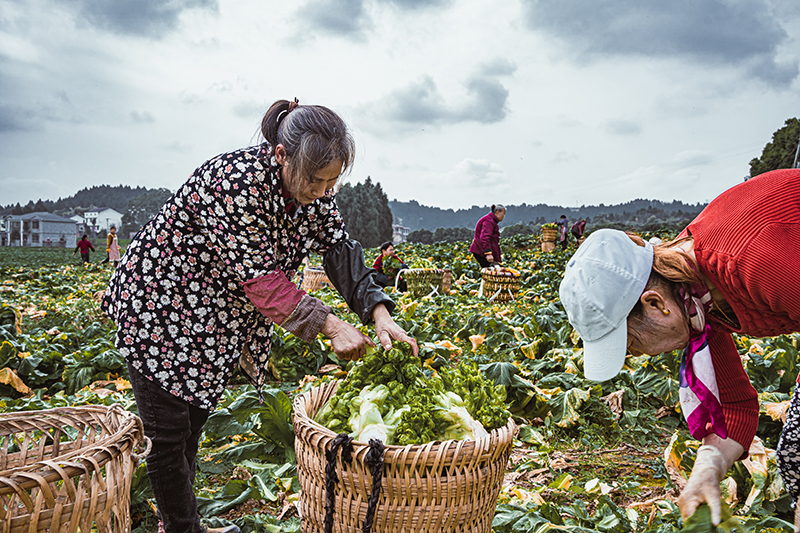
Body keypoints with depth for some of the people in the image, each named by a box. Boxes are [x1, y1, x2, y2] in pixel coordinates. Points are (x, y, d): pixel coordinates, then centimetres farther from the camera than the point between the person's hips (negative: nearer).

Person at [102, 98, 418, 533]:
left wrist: (380, 314, -17)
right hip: (158, 307, -7)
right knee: (169, 436, 3)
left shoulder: (314, 187, -9)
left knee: (193, 424, 19)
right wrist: (331, 326, -28)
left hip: (216, 316, 7)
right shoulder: (236, 180, -33)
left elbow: (340, 249, -6)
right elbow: (259, 276, -30)